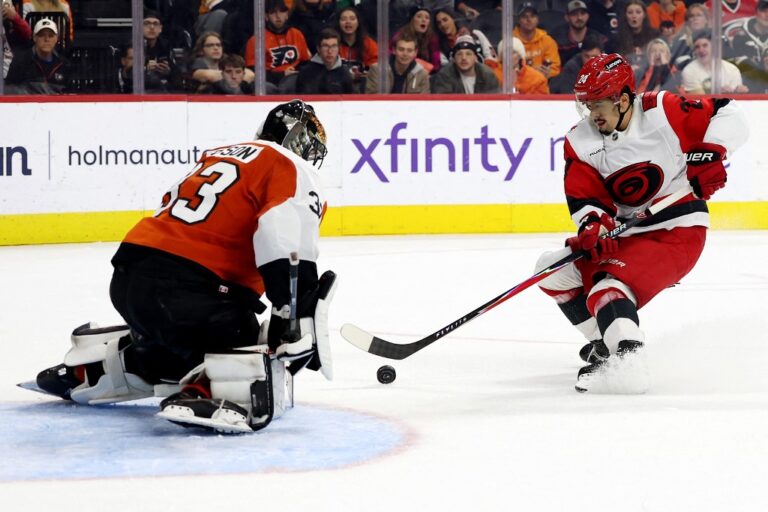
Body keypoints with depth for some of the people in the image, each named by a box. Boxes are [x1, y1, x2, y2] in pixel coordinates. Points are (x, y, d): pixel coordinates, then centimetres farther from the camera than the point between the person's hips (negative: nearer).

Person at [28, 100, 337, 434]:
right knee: (254, 373, -4)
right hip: (188, 290, -8)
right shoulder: (295, 172, 3)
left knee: (182, 344, 31)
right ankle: (204, 394, -30)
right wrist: (297, 318, -17)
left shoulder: (216, 156, 27)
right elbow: (287, 247, -15)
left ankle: (85, 370, 27)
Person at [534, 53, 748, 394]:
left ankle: (626, 362, -46)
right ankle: (606, 342, 10)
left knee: (608, 286, -29)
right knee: (553, 272, 4)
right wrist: (593, 226, -28)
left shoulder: (662, 113, -15)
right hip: (626, 235, 8)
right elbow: (584, 199, -6)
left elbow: (729, 117, -11)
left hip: (677, 233, -8)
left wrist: (710, 155, -27)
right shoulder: (581, 142, -1)